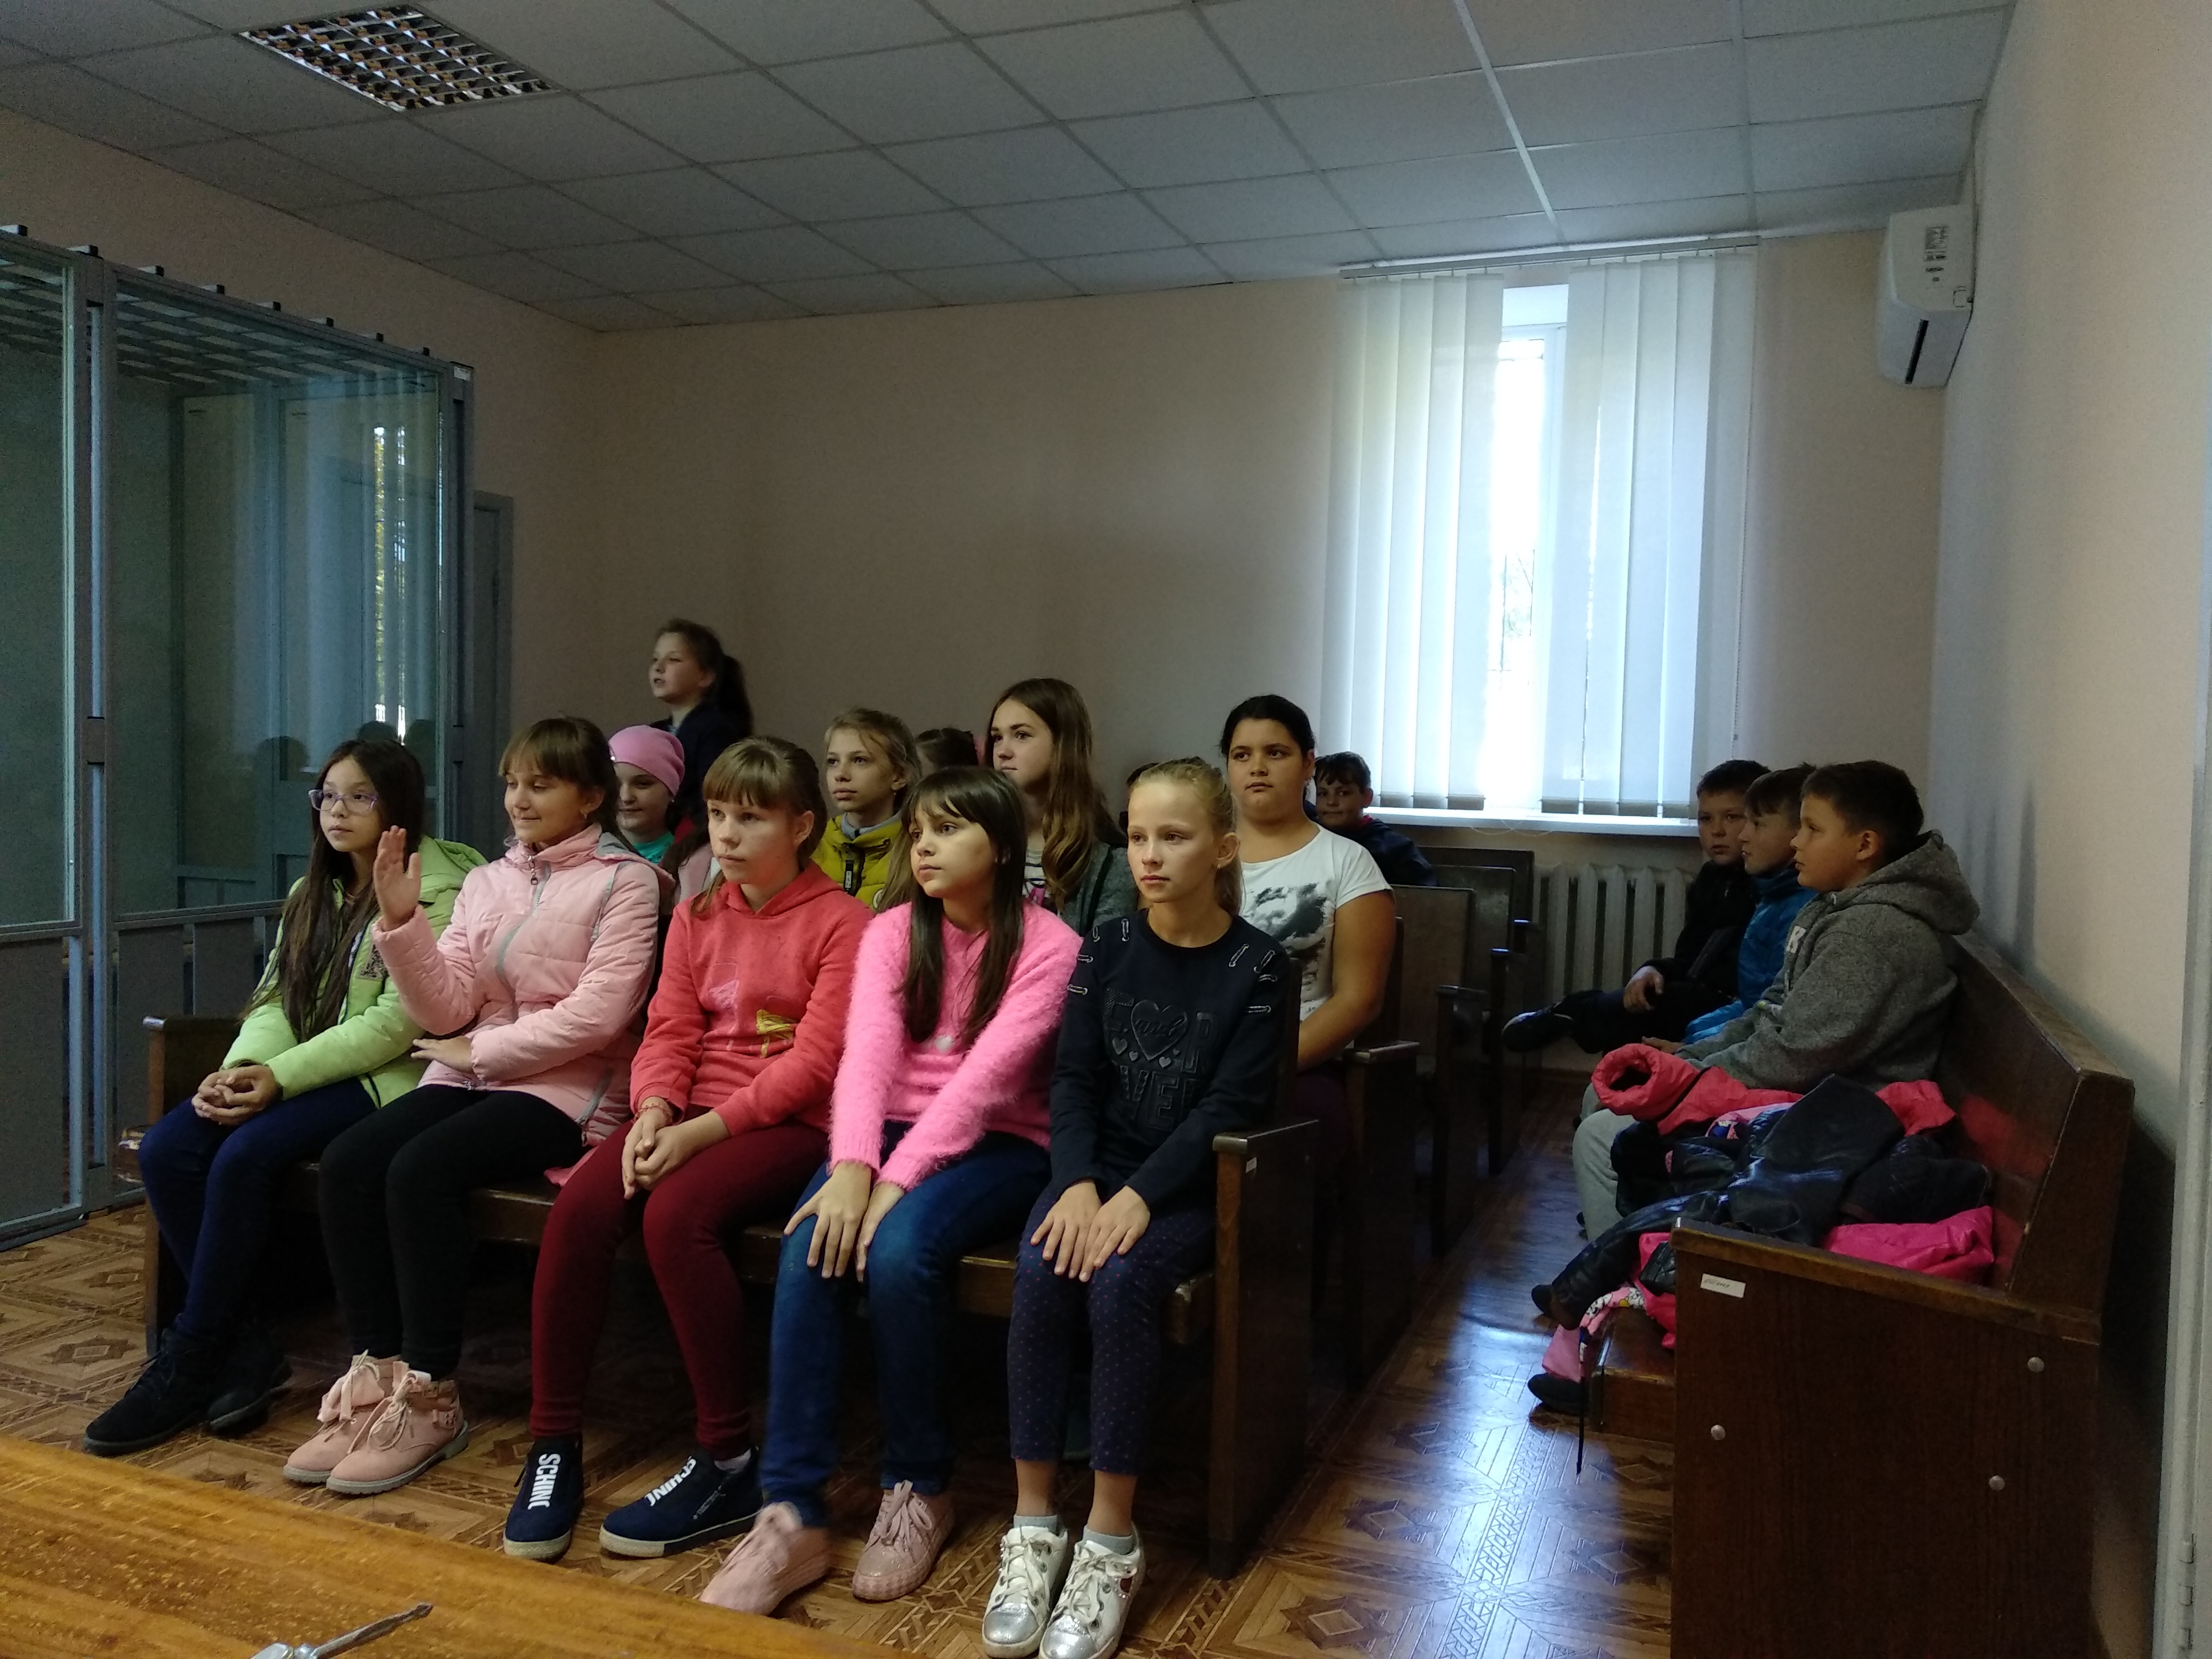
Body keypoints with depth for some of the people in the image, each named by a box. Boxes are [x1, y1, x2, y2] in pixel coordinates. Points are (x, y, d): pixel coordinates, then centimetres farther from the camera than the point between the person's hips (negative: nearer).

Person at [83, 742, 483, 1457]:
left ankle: (190, 1363, -10)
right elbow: (276, 997, 10)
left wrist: (282, 1077, -19)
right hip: (303, 1075, 8)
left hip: (387, 1079, -8)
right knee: (166, 1150, -15)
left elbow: (399, 1022, -16)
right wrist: (242, 1067, -12)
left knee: (243, 1157, -27)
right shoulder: (312, 894, 18)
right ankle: (246, 1351, -9)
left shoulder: (436, 890, -8)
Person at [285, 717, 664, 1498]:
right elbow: (447, 1009, 6)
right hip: (469, 1073, 6)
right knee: (347, 1161, -19)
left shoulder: (624, 881, -2)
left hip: (567, 1086, -6)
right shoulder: (486, 881, 16)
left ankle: (432, 1398, -14)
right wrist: (402, 921, -7)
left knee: (419, 1170, -28)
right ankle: (376, 1374, -8)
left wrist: (480, 1051, -10)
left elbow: (597, 1014, -13)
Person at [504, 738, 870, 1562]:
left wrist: (702, 1131, -19)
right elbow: (669, 1032, 9)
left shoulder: (840, 921, -4)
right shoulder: (697, 916, 16)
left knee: (676, 1210, -31)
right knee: (579, 1205, -21)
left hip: (791, 1125, -5)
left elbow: (815, 1062, -12)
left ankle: (728, 1464, -18)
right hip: (690, 1118, 6)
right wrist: (653, 1113, -12)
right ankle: (553, 1447, -8)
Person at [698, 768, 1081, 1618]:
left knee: (898, 1248, -32)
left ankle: (919, 1489, -10)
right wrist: (851, 1166, -26)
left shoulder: (1047, 944, -6)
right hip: (894, 1132, 4)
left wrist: (896, 1181, -28)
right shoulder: (892, 932, 7)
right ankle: (793, 1515, -21)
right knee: (811, 1249, -26)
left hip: (998, 1145, -3)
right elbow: (867, 1050, -9)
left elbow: (986, 1074, -18)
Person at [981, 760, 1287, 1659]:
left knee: (1120, 1282, -31)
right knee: (1040, 1272, -26)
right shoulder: (1107, 946, 4)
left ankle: (1111, 1538, -17)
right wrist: (1078, 1183, -17)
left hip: (1191, 1184, -3)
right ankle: (1034, 1524, -14)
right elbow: (1072, 1078, 0)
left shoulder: (1257, 966, -6)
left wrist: (1140, 1197, -23)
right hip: (1099, 1166, 3)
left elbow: (1229, 1106, -13)